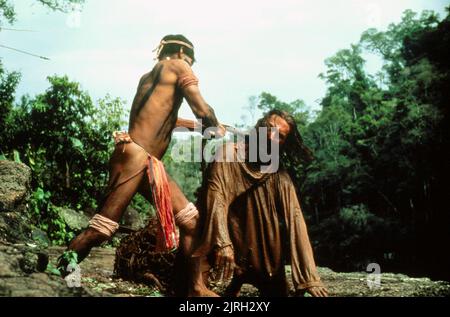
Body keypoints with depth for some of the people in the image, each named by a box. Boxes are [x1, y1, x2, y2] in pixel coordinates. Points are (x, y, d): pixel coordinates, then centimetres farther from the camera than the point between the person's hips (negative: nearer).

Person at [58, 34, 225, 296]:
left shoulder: (150, 76, 26)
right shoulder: (178, 66, 3)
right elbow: (202, 110, -5)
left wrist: (206, 125, 41)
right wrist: (216, 128, 15)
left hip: (151, 163, 10)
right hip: (134, 156, -10)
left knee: (190, 218, 7)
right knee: (103, 228, -10)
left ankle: (196, 288, 9)